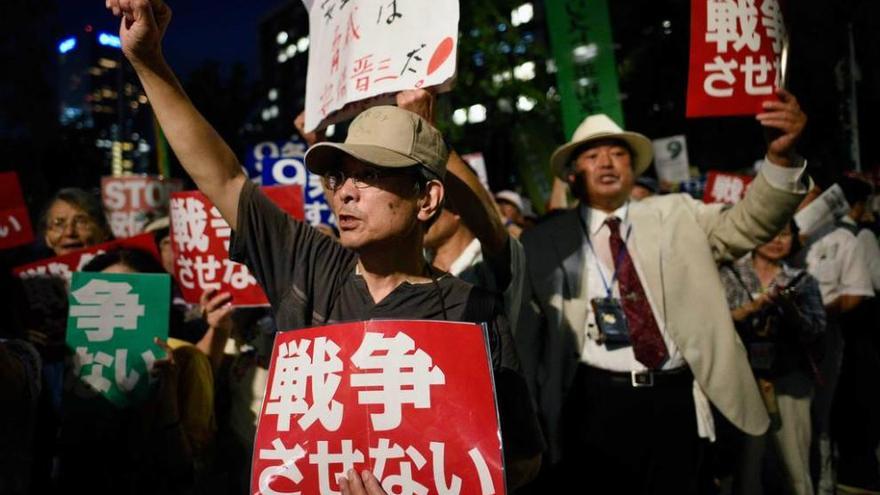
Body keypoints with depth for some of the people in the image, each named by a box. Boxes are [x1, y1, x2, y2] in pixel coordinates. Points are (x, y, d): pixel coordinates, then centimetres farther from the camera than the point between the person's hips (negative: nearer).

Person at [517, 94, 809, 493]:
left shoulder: (675, 216, 8)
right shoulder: (546, 241, 3)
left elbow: (748, 224, -3)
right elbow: (526, 336, 4)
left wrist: (780, 156, -21)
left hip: (675, 400, 2)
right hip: (596, 402, -2)